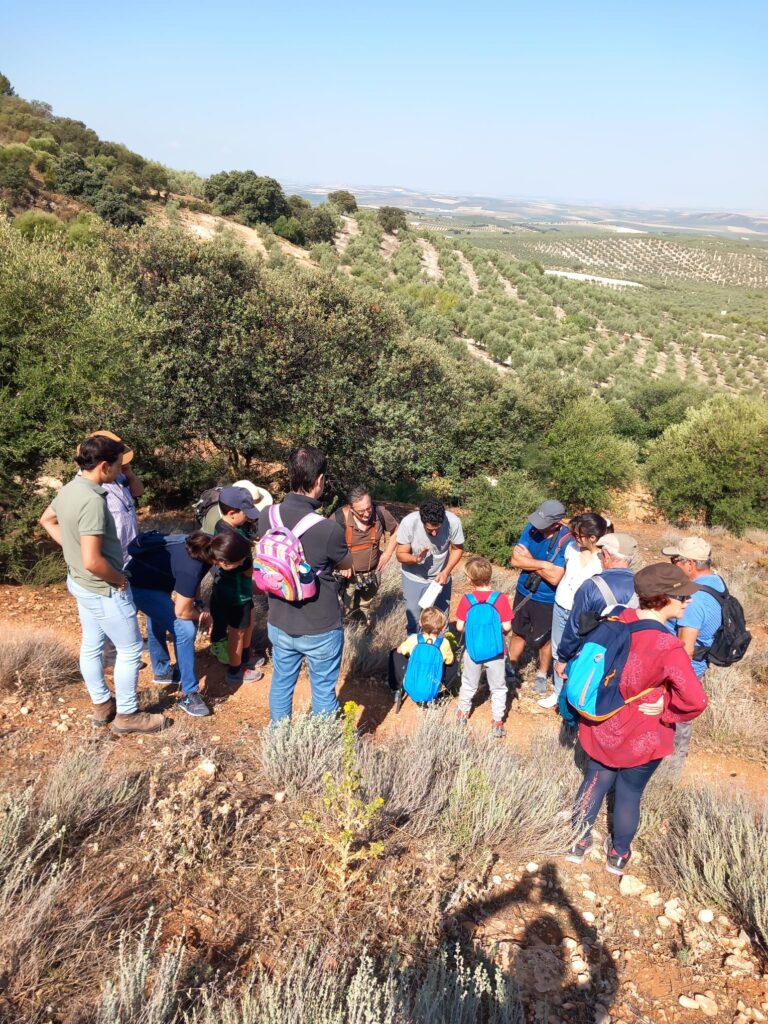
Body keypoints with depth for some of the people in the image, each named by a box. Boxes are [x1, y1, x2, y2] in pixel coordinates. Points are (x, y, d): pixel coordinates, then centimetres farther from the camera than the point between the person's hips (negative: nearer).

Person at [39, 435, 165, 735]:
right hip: (103, 590, -9)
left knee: (91, 645, 20)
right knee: (130, 649, 7)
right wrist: (120, 580, -17)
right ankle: (127, 715, 20)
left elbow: (47, 520, 19)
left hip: (80, 584, 9)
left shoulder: (69, 489, -1)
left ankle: (101, 705, 37)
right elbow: (92, 562, -33)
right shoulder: (92, 500, -31)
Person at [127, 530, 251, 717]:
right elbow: (182, 612, -25)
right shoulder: (191, 567, -38)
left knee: (158, 621, 29)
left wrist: (197, 605, -5)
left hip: (151, 577, 9)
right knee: (185, 630, -16)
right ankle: (189, 695, -5)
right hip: (139, 585, -9)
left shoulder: (206, 546, -17)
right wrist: (200, 615, -7)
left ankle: (162, 672, 53)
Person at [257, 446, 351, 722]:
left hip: (279, 624, 5)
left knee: (281, 685, 24)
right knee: (323, 692, 17)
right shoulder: (328, 529, -28)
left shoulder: (267, 516, -12)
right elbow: (346, 563, -6)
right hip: (321, 630, -5)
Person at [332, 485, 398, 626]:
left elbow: (396, 531, 3)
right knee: (345, 611, -3)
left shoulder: (380, 513, -17)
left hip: (372, 573, 3)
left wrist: (387, 554, -3)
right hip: (347, 574, -3)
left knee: (364, 609, 22)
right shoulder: (340, 518, -27)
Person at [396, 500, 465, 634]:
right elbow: (400, 554, -17)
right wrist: (416, 558, -37)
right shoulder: (409, 522, -29)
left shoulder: (453, 522, -28)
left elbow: (458, 548, -9)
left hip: (440, 577, 1)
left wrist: (446, 572, -21)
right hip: (414, 578, -1)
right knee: (413, 620, 10)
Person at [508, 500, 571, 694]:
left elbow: (554, 577, -29)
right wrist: (542, 564, -25)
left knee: (544, 639, 17)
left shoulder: (567, 541, -26)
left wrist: (529, 561, -19)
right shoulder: (531, 528, -13)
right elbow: (515, 560, -15)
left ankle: (542, 674, 41)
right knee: (518, 633, 21)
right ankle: (511, 669, 42)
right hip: (524, 592, 4)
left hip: (547, 600, -4)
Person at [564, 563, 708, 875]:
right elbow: (696, 700, -34)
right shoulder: (668, 647, -30)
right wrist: (666, 713, -15)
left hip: (600, 728, 5)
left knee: (596, 779, 25)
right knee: (629, 793, 19)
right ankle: (618, 854, 40)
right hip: (641, 738, -4)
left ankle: (578, 843, 40)